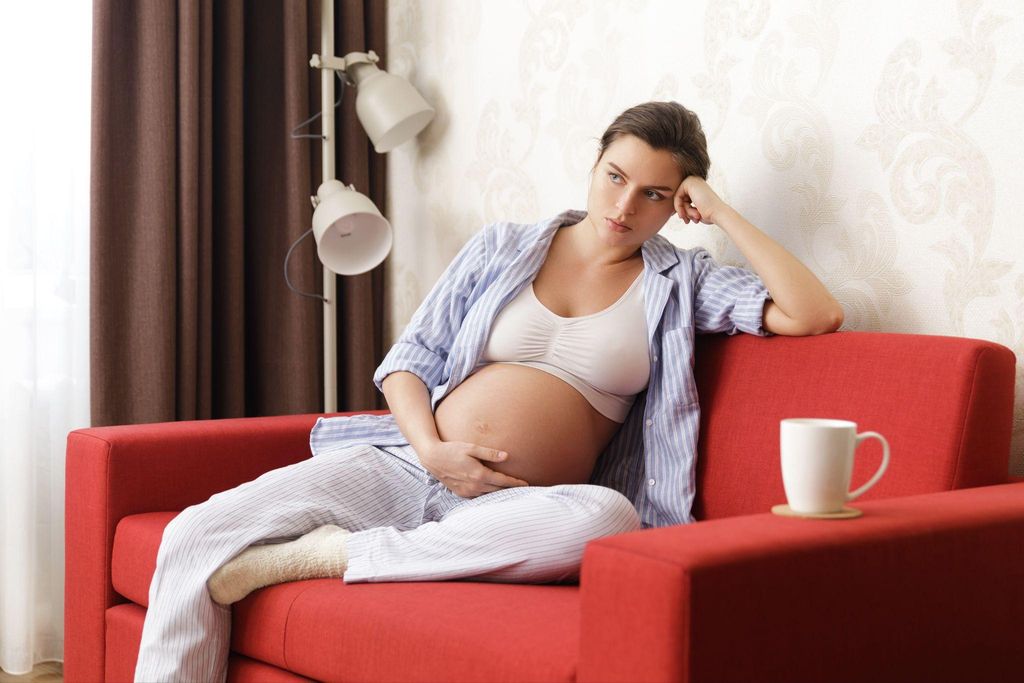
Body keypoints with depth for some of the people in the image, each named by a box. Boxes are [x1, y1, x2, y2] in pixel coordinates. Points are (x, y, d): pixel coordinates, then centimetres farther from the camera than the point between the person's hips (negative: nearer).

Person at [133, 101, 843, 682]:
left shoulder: (680, 281, 12)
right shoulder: (503, 247, 14)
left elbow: (815, 316, -1)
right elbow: (408, 359, 12)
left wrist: (722, 214, 1)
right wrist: (430, 448, -7)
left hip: (516, 503, -1)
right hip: (408, 466, 1)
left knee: (609, 516, -39)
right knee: (198, 534, -20)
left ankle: (333, 554, -27)